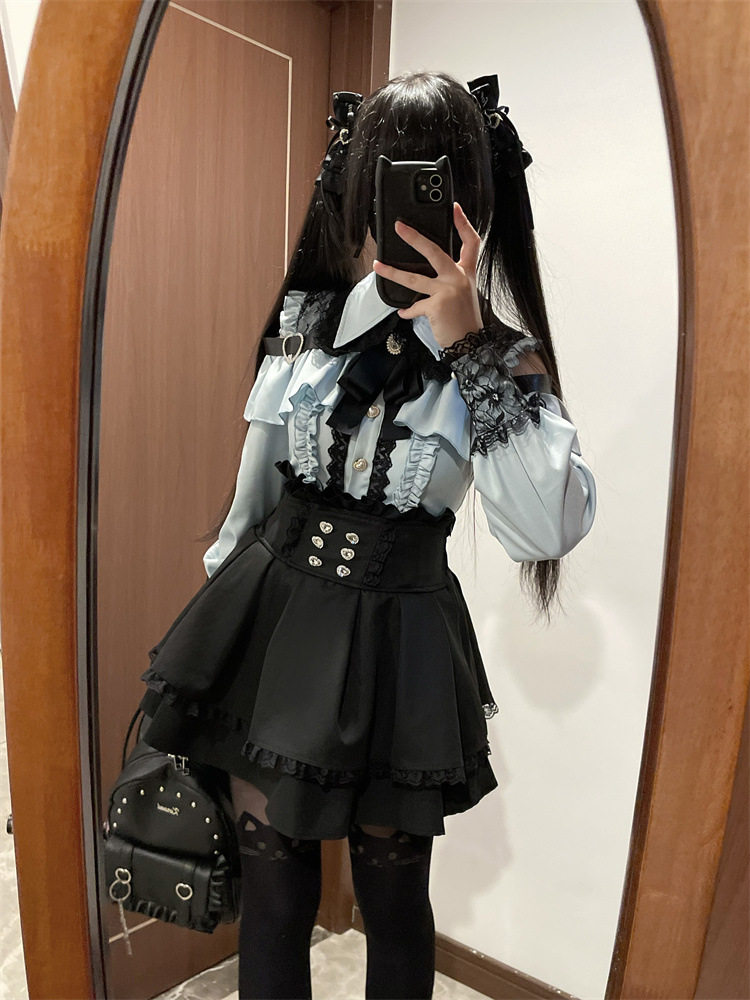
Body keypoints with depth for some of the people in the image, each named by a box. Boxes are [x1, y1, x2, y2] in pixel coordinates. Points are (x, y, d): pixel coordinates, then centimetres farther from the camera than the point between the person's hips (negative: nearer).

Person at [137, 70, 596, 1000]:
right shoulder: (306, 315, 2)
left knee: (393, 902, 17)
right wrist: (221, 592, 17)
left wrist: (469, 345, -23)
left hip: (395, 648, -1)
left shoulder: (502, 354, -5)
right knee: (273, 893, 14)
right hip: (270, 619, 2)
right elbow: (255, 483, 11)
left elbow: (552, 529, -21)